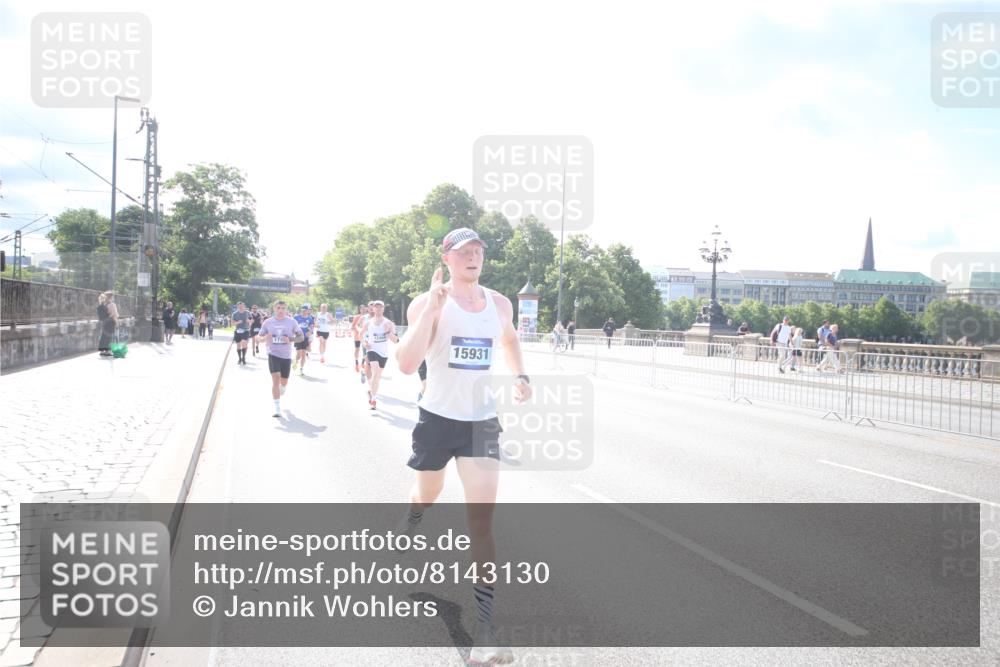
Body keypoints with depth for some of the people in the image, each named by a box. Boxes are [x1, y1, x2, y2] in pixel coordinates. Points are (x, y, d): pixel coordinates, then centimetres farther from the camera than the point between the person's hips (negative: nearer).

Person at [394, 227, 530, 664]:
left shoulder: (500, 304, 2)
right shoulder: (427, 303, -12)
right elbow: (407, 364, -26)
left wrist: (520, 375, 9)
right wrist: (432, 307, -31)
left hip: (482, 420, 2)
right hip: (438, 417, -1)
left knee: (482, 517, -9)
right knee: (427, 495, 21)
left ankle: (484, 625, -7)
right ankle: (410, 522, 61)